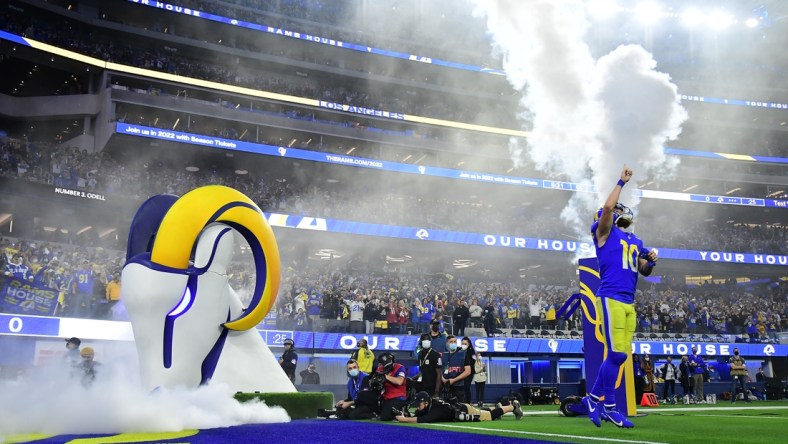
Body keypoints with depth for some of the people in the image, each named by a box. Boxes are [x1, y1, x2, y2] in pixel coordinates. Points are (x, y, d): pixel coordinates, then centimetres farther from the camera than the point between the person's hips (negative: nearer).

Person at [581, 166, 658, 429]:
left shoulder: (635, 241, 23)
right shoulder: (605, 232, 2)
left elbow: (644, 272, 24)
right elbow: (607, 207, -17)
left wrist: (651, 261, 1)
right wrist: (621, 182, -4)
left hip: (629, 303, 8)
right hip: (611, 299, -8)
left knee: (620, 355, 7)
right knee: (617, 354, -9)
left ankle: (593, 398, 19)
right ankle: (609, 407, 4)